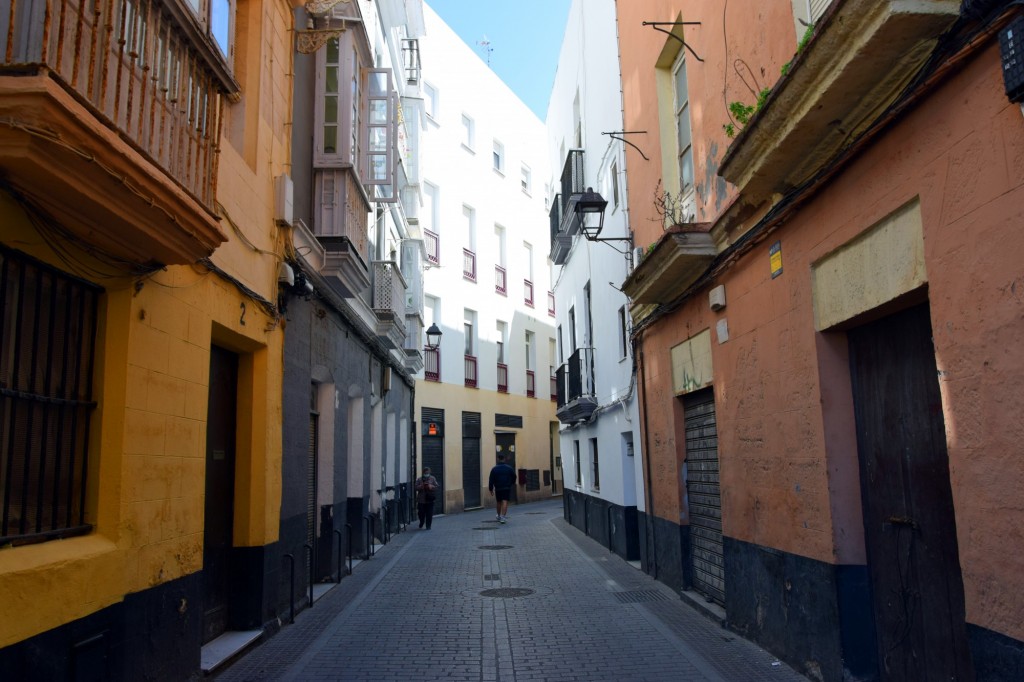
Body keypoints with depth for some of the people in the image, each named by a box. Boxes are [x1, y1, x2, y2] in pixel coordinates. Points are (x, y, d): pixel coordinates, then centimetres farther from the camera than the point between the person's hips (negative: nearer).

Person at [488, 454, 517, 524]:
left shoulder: (494, 469, -3)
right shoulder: (509, 468, -2)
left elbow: (491, 480, -5)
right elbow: (514, 477, 8)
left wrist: (490, 489, 1)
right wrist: (512, 483, 28)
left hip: (498, 488, 1)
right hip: (507, 488, -1)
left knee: (498, 502, 16)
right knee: (505, 502, -7)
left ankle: (499, 516, 30)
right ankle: (503, 516, -21)